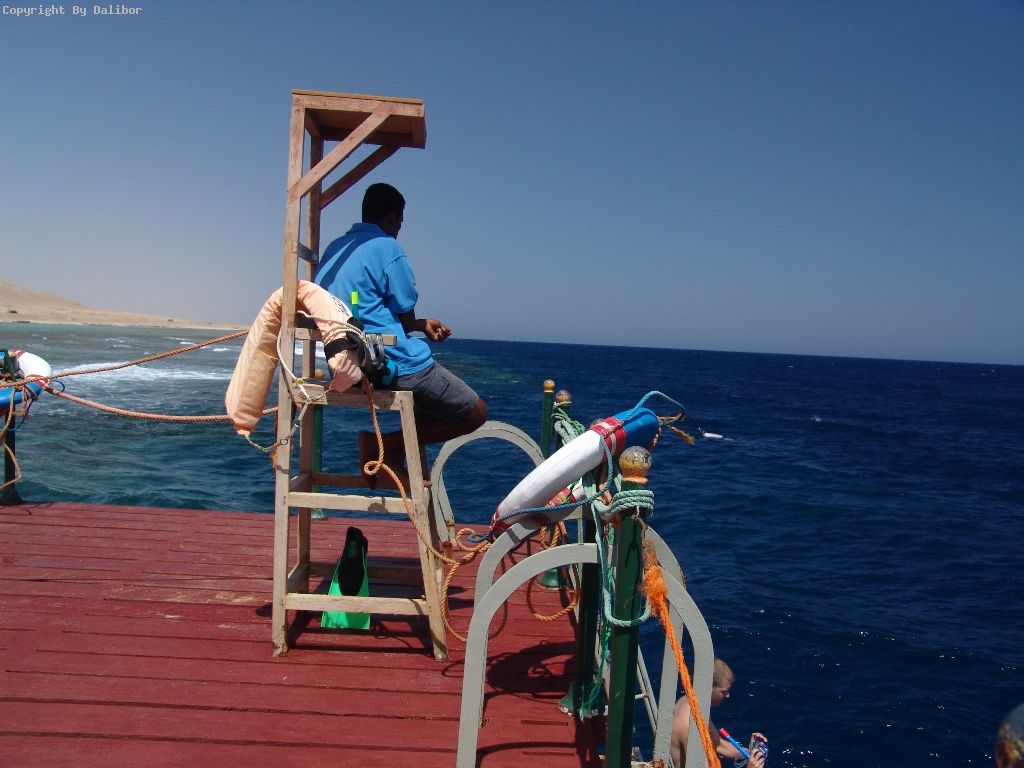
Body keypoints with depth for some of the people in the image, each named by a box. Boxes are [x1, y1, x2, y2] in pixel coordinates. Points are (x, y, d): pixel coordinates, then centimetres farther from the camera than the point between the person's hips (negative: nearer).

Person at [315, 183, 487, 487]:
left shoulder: (334, 249, 15)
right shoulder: (387, 247, -10)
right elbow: (406, 320, -8)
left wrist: (421, 324, 22)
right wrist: (422, 326, 16)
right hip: (393, 365, -9)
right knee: (475, 413, 5)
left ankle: (386, 458, 6)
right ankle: (382, 446, -5)